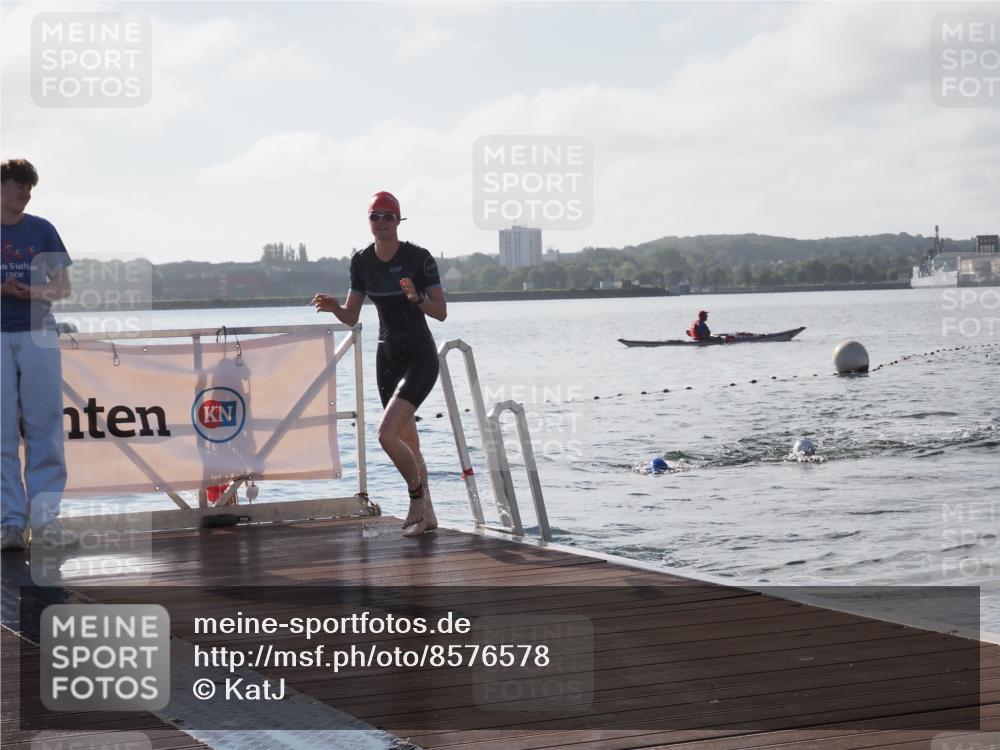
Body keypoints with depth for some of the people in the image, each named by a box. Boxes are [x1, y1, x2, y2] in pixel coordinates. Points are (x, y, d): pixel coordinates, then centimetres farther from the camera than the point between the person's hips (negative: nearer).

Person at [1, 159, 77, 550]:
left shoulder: (42, 229, 10)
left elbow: (63, 286, 12)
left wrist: (40, 292, -10)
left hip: (38, 333, 1)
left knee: (44, 428, -2)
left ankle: (45, 518, 0)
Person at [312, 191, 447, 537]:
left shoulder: (419, 258, -12)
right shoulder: (362, 262, 3)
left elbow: (441, 311, -11)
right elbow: (351, 317, 8)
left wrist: (416, 298, -29)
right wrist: (333, 307, -13)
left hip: (420, 356, -6)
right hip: (387, 355, 6)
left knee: (387, 434, -20)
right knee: (408, 442, 12)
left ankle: (417, 496, 1)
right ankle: (426, 514, 24)